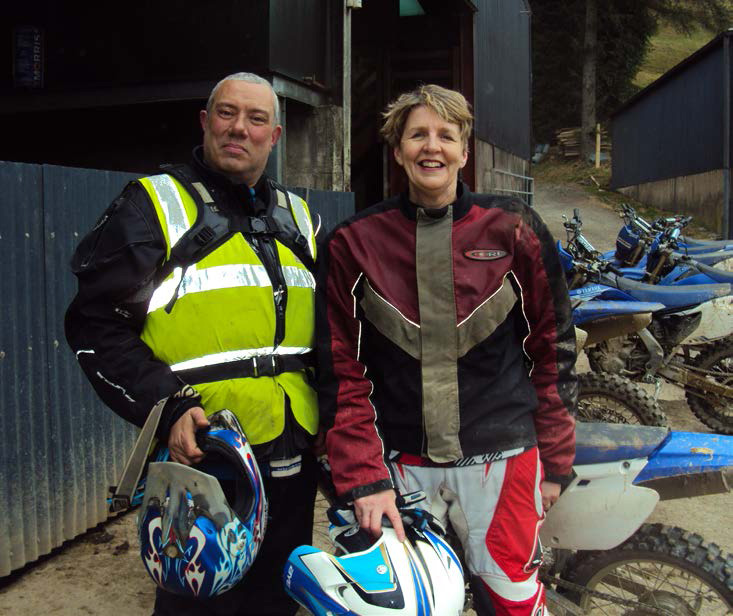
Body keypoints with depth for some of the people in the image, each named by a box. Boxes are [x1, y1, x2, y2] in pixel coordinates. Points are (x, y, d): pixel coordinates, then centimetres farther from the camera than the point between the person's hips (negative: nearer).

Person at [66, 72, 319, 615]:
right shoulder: (154, 205, -3)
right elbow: (96, 327, -8)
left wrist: (326, 412, 10)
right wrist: (167, 408, -20)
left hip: (294, 462, 6)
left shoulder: (297, 218, 15)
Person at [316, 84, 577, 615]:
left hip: (501, 458, 0)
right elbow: (342, 372, -1)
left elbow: (553, 347, 5)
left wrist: (555, 461, 4)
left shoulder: (515, 230, 1)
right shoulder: (353, 243, 1)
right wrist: (363, 477, -8)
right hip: (399, 465, 1)